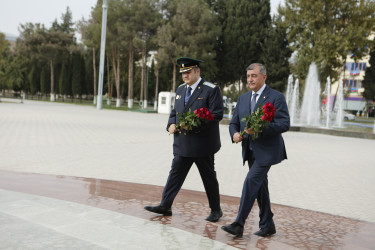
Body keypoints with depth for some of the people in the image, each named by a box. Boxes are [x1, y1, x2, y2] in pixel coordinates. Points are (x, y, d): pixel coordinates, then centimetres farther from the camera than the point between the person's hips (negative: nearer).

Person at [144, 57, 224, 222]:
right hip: (182, 143, 6)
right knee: (175, 173, 6)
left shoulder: (211, 90, -8)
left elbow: (217, 114, -13)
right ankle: (165, 206, 11)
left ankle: (216, 210, 20)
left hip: (202, 144, -5)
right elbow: (174, 112, 21)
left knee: (209, 177, 6)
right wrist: (171, 124, 0)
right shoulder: (180, 89, 14)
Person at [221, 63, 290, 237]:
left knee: (251, 181, -16)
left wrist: (260, 129, -26)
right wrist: (235, 133, -10)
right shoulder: (243, 98, 13)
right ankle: (267, 226, 24)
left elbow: (285, 124, -15)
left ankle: (238, 225, -12)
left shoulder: (276, 97, -7)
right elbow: (234, 122, 13)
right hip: (250, 151, 7)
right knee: (260, 186, 12)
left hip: (266, 151, -7)